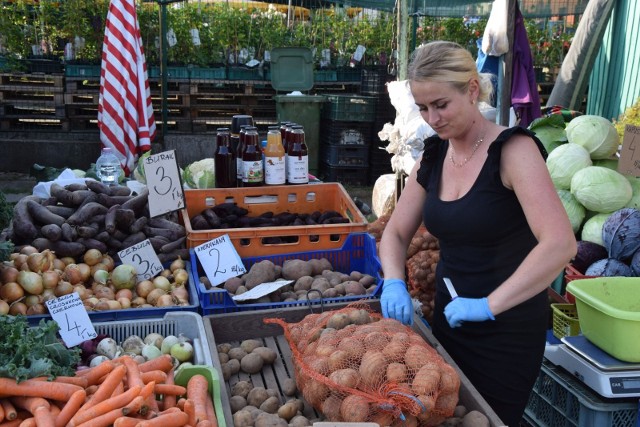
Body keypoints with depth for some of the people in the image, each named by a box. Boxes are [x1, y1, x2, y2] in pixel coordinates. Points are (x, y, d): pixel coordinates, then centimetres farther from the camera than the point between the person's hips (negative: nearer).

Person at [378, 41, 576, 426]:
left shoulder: (513, 149, -18)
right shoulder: (433, 156, 1)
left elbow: (560, 244, -29)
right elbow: (396, 233, 8)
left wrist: (490, 304, -30)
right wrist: (395, 283, -11)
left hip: (507, 328, -6)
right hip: (449, 317, 6)